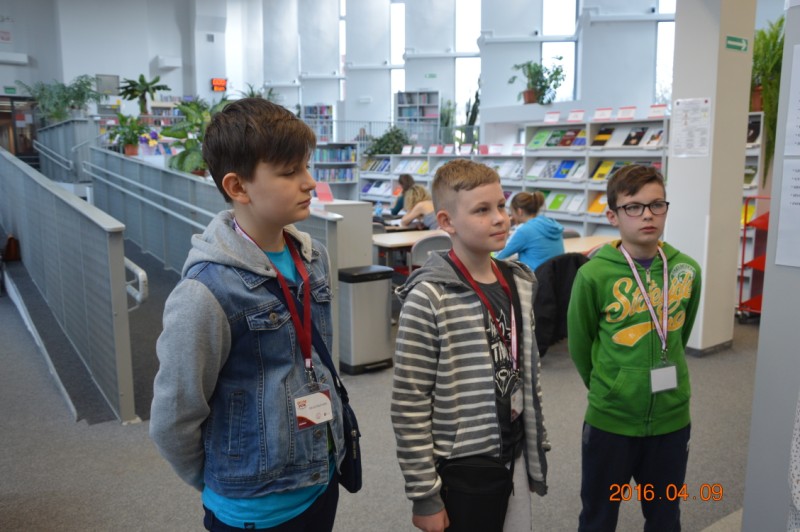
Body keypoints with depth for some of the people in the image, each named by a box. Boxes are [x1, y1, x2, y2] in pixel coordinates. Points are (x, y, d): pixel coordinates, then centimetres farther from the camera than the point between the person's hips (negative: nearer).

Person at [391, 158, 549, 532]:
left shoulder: (519, 283, 1)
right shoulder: (429, 298, -20)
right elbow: (409, 408, -17)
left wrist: (537, 445, 13)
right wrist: (424, 494, -14)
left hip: (513, 457, 6)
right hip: (459, 465, -6)